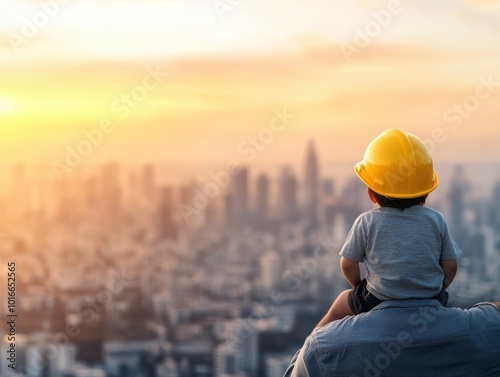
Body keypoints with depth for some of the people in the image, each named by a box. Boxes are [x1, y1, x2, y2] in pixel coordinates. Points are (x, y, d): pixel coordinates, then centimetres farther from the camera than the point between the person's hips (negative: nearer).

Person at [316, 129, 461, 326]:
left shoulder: (366, 223, -9)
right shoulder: (436, 220, -4)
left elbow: (348, 265, -3)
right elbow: (450, 266, 0)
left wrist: (359, 286, 17)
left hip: (377, 303, -2)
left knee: (341, 304, 26)